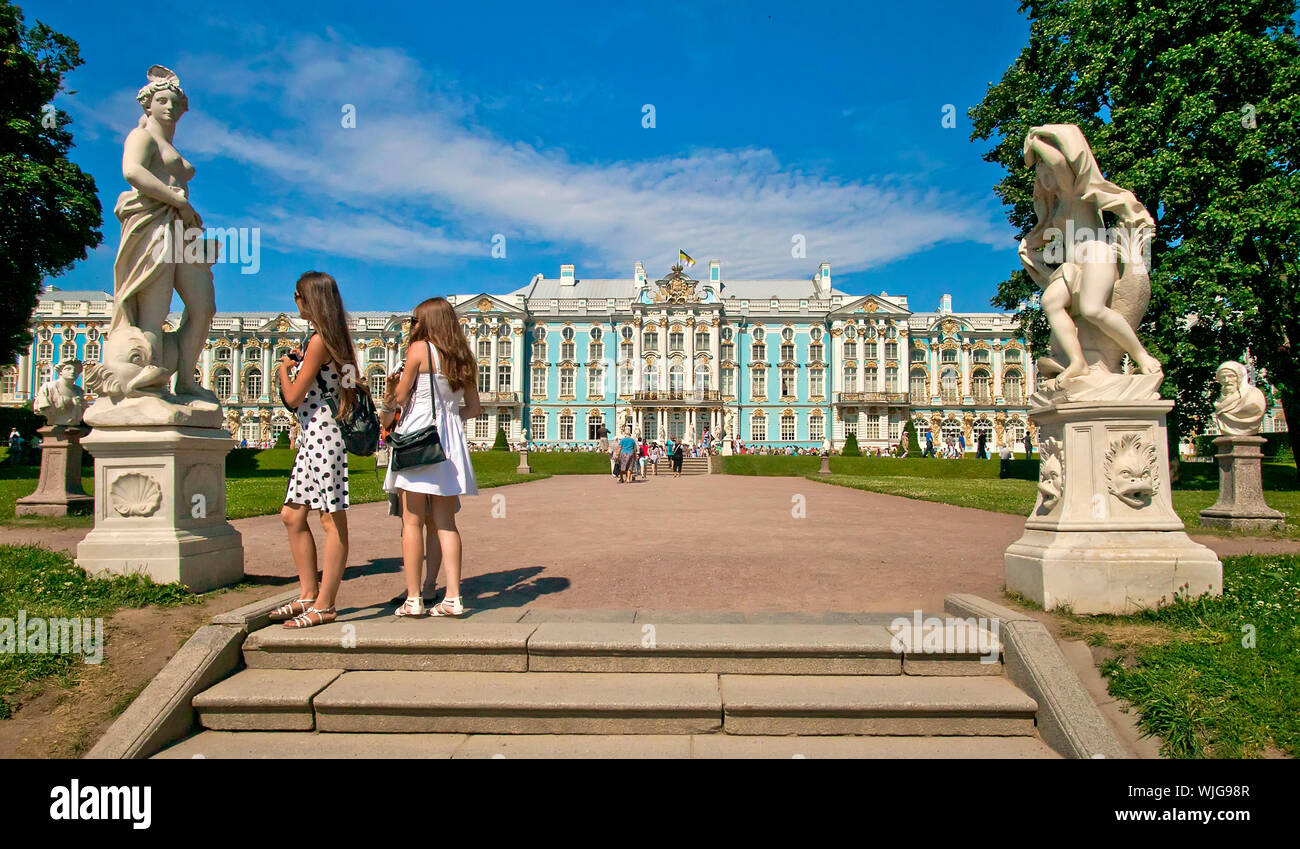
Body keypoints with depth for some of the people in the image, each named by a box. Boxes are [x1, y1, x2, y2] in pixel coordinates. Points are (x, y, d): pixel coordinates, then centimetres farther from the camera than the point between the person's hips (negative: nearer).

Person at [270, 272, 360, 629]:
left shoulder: (318, 340, -13)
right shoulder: (334, 338, 15)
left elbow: (293, 398, -11)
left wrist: (284, 367, 6)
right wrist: (299, 362, 21)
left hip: (323, 435, -10)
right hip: (314, 437, 10)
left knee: (333, 520, -4)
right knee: (292, 515, 14)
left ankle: (324, 606, 3)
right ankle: (308, 595, 22)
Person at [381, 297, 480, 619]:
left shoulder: (419, 349, -3)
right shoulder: (462, 358, 13)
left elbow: (400, 396, 0)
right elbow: (474, 408, 14)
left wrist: (387, 410, 20)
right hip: (450, 439, 6)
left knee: (413, 522, 0)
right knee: (445, 522, 7)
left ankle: (413, 599, 2)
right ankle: (453, 598, 5)